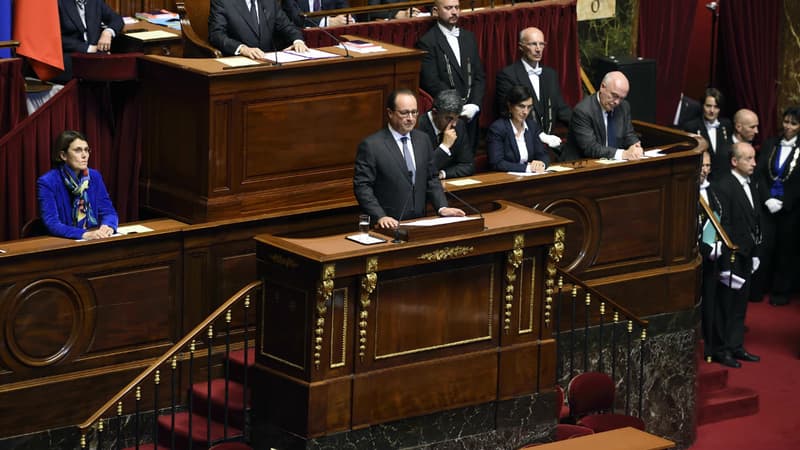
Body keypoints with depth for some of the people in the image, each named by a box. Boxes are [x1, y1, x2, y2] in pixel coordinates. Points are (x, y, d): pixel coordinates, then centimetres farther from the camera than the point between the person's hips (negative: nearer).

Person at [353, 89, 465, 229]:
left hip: (419, 223, 4)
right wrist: (380, 217, -19)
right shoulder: (371, 145, -5)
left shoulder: (423, 140, 12)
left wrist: (442, 207, 3)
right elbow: (362, 186, -8)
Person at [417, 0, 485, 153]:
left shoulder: (468, 37, 14)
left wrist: (475, 105, -5)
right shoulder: (427, 42, -5)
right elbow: (432, 83, -12)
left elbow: (479, 76, 11)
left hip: (470, 114, 5)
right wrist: (459, 108, -15)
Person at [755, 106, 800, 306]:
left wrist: (783, 203, -10)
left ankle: (781, 291, 17)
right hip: (768, 206, 2)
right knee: (765, 247, -2)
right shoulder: (770, 144, 4)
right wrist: (768, 199, -10)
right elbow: (760, 174, 1)